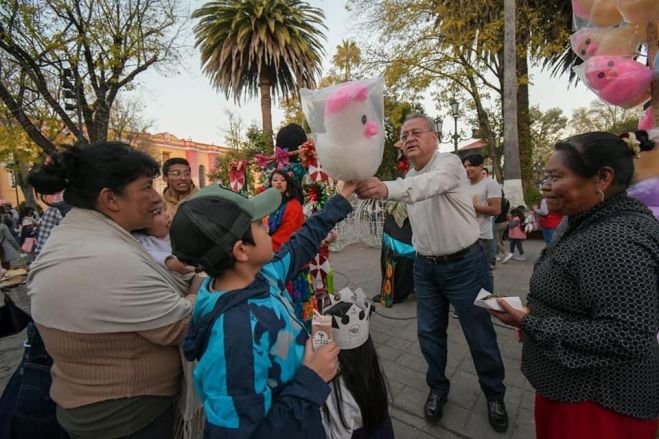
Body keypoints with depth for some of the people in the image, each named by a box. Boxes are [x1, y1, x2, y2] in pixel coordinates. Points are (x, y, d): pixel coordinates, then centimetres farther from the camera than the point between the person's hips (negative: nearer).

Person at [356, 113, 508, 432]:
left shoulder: (449, 163, -17)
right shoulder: (409, 177, 8)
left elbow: (428, 184, -40)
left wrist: (386, 188, -58)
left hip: (464, 264, -5)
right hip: (425, 267, 6)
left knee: (479, 334, 10)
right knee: (429, 332, 14)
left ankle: (494, 394, 35)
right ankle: (437, 389, 36)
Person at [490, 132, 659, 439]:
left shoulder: (618, 241, -28)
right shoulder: (583, 221, 3)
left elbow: (626, 338, -30)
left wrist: (529, 324, -26)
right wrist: (532, 312, 4)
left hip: (596, 399, -9)